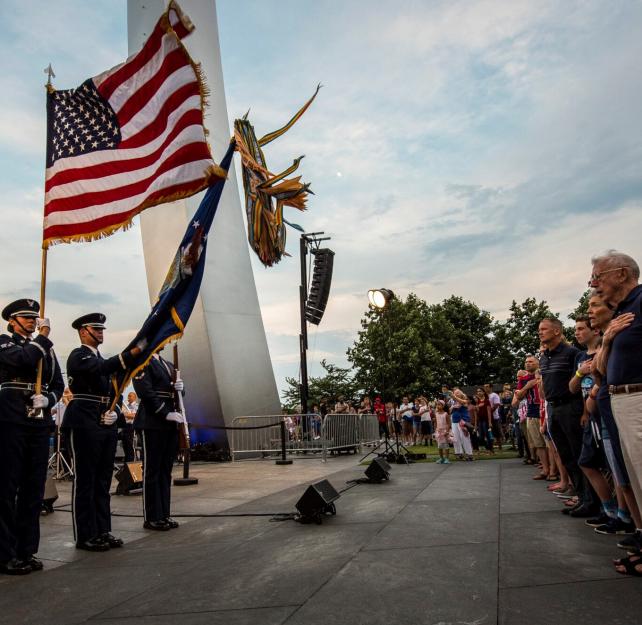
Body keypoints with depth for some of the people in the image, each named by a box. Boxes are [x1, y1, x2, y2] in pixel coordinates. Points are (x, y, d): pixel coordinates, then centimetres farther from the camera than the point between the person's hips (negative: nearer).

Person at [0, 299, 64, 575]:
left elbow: (58, 384, 14)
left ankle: (27, 551, 18)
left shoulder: (46, 348, 17)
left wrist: (47, 400, -5)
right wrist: (43, 336, -7)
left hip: (40, 423, 5)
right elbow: (24, 359, -19)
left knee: (34, 489, 8)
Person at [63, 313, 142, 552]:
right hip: (85, 424, -8)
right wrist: (132, 353, -36)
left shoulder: (103, 360, 21)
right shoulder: (78, 355, -4)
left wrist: (114, 411, 1)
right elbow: (101, 368, -26)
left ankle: (103, 531, 19)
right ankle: (85, 536, 7)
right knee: (85, 480, -1)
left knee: (103, 480, 11)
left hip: (106, 425, 8)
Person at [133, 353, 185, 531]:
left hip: (171, 424, 8)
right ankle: (151, 518, 10)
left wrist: (180, 387, -2)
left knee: (166, 470, 12)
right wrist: (166, 414, -19)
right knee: (152, 469, 1)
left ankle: (164, 514, 20)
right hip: (153, 424, -8)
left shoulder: (168, 365, 19)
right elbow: (146, 392, -17)